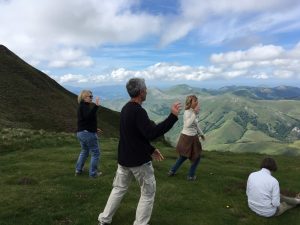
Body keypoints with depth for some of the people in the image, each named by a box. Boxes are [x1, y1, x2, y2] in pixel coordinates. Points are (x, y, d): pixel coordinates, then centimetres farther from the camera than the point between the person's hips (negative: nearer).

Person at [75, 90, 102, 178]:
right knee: (95, 153, 1)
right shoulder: (84, 106, -14)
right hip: (88, 133, -10)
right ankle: (93, 173, 7)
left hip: (81, 132, 10)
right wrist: (96, 106, -39)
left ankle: (78, 170, 28)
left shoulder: (82, 106, 17)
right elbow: (88, 116, -33)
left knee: (84, 151, 25)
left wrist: (94, 128, 25)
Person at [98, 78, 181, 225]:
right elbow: (151, 133, -31)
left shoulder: (126, 109, 8)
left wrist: (151, 150, 16)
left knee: (119, 189, 20)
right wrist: (173, 116, -29)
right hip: (139, 160, -8)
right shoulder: (138, 111, -22)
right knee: (148, 193, 10)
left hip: (124, 158, 9)